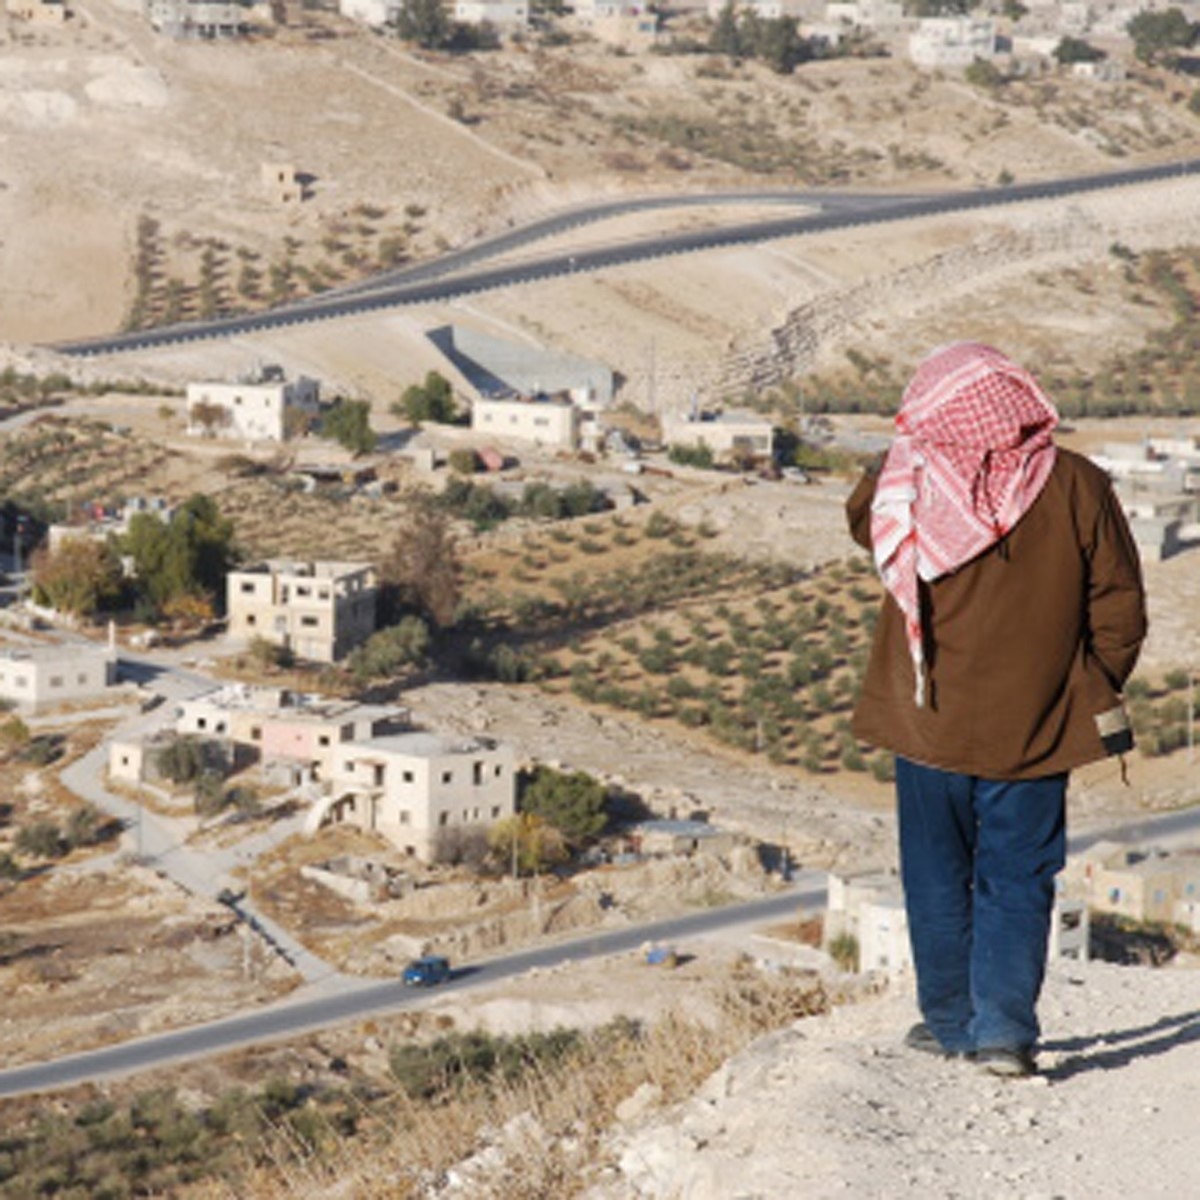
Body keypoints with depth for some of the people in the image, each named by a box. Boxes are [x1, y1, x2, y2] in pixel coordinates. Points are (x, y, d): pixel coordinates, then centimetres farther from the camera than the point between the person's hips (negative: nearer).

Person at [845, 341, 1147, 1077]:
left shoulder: (908, 484, -11)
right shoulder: (1077, 486, -10)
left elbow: (860, 519, 13)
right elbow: (1119, 607, -4)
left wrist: (910, 447, 11)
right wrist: (1094, 691, 9)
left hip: (930, 721, 0)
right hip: (1035, 731, 0)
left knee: (938, 876, 15)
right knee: (1018, 878, 8)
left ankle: (950, 1020, 23)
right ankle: (1005, 1028, -2)